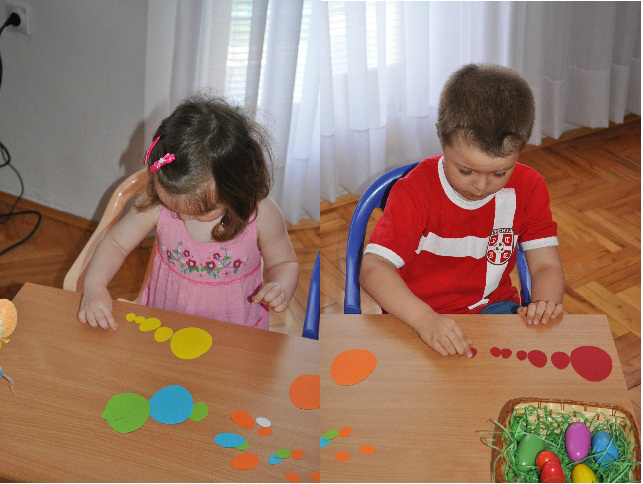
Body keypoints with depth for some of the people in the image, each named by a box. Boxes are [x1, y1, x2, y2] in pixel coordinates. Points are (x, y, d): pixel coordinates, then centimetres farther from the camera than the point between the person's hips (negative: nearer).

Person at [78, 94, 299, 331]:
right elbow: (115, 243, -1)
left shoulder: (260, 214, -17)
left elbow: (285, 263, -1)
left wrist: (281, 290, -23)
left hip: (235, 330, -1)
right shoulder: (155, 202, -14)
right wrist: (94, 286, -18)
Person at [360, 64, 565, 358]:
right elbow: (373, 268, -24)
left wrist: (544, 303, -26)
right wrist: (425, 319, -40)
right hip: (416, 318, -3)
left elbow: (546, 265, -2)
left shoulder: (527, 188, -2)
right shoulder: (416, 191, -15)